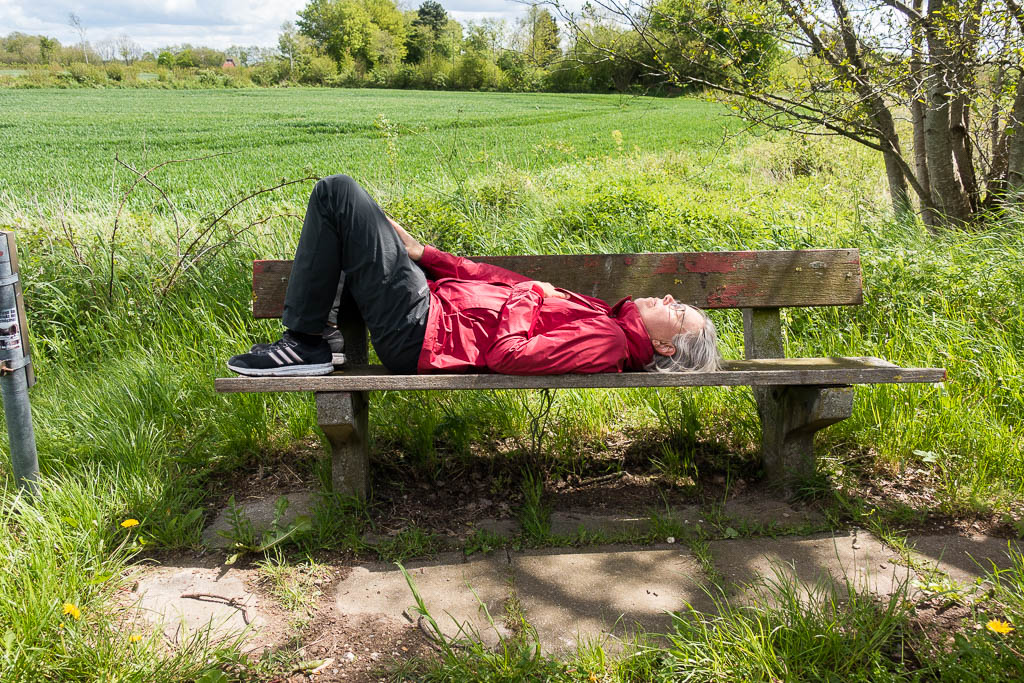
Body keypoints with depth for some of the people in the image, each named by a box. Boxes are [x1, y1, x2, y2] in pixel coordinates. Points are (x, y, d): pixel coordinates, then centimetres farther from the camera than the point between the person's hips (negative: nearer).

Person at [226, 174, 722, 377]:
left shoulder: (605, 342, -17)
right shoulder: (603, 315, 10)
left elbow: (506, 355, -29)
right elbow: (500, 279, 11)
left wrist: (526, 298, -11)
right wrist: (422, 253, 10)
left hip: (417, 333, -9)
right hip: (440, 293, 9)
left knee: (337, 192, -10)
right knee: (335, 193, 12)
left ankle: (304, 344, -2)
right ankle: (306, 342, 15)